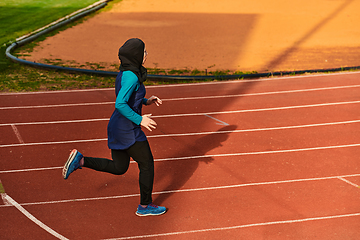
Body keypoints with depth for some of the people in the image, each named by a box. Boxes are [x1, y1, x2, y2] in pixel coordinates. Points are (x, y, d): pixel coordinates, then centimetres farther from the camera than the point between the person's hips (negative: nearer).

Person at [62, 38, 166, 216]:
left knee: (119, 168, 19)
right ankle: (145, 206, 17)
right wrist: (139, 119, -24)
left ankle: (80, 160, 10)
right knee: (147, 164, 6)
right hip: (128, 131, -9)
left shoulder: (124, 73, 8)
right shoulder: (131, 77, -22)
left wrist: (146, 101, 15)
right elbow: (120, 104, -30)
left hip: (116, 127, 9)